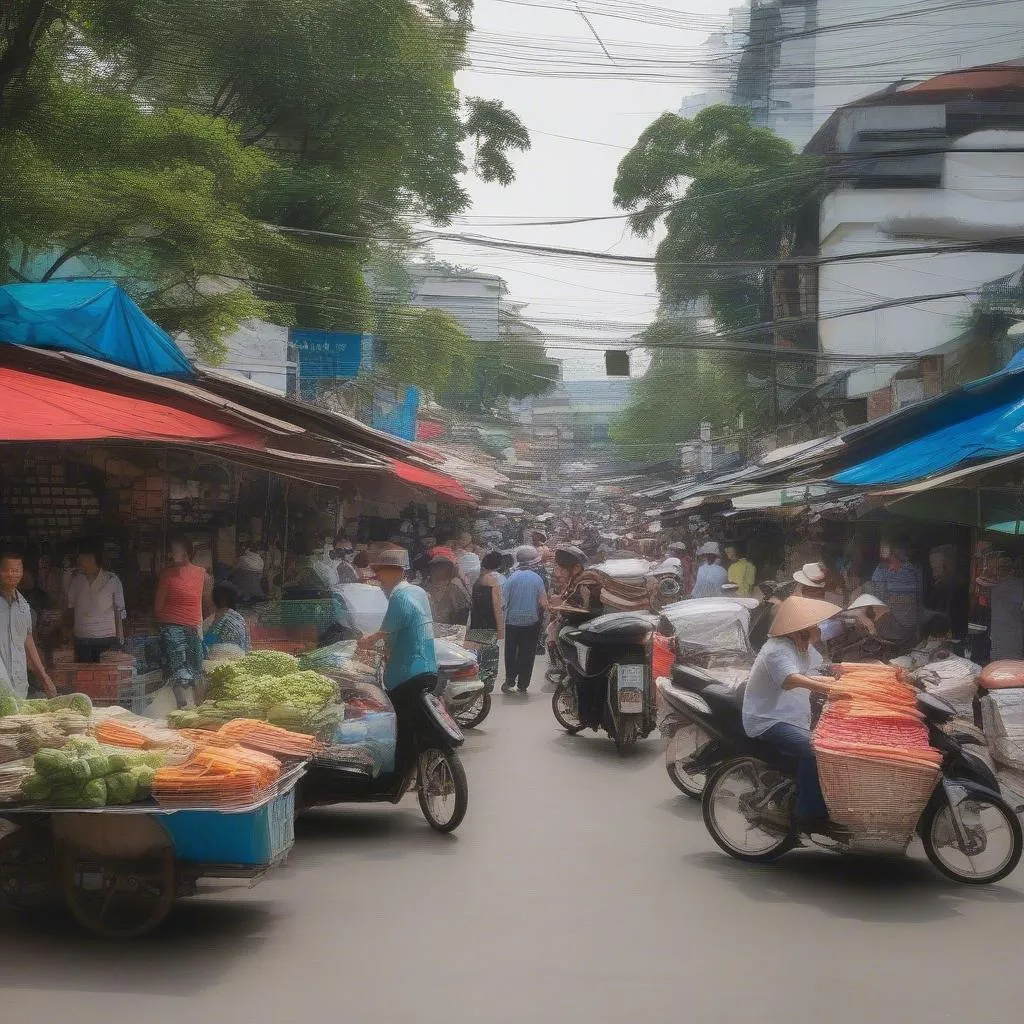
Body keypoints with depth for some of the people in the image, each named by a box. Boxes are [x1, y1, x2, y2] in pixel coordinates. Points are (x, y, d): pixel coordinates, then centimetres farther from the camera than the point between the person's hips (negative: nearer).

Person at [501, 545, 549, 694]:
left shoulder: (511, 578, -11)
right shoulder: (537, 578, -9)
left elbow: (503, 602, -11)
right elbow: (543, 603, -9)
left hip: (512, 621, 0)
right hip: (532, 621, 1)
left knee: (510, 652, 13)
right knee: (527, 653, 9)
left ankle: (509, 681, 8)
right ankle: (523, 685, 11)